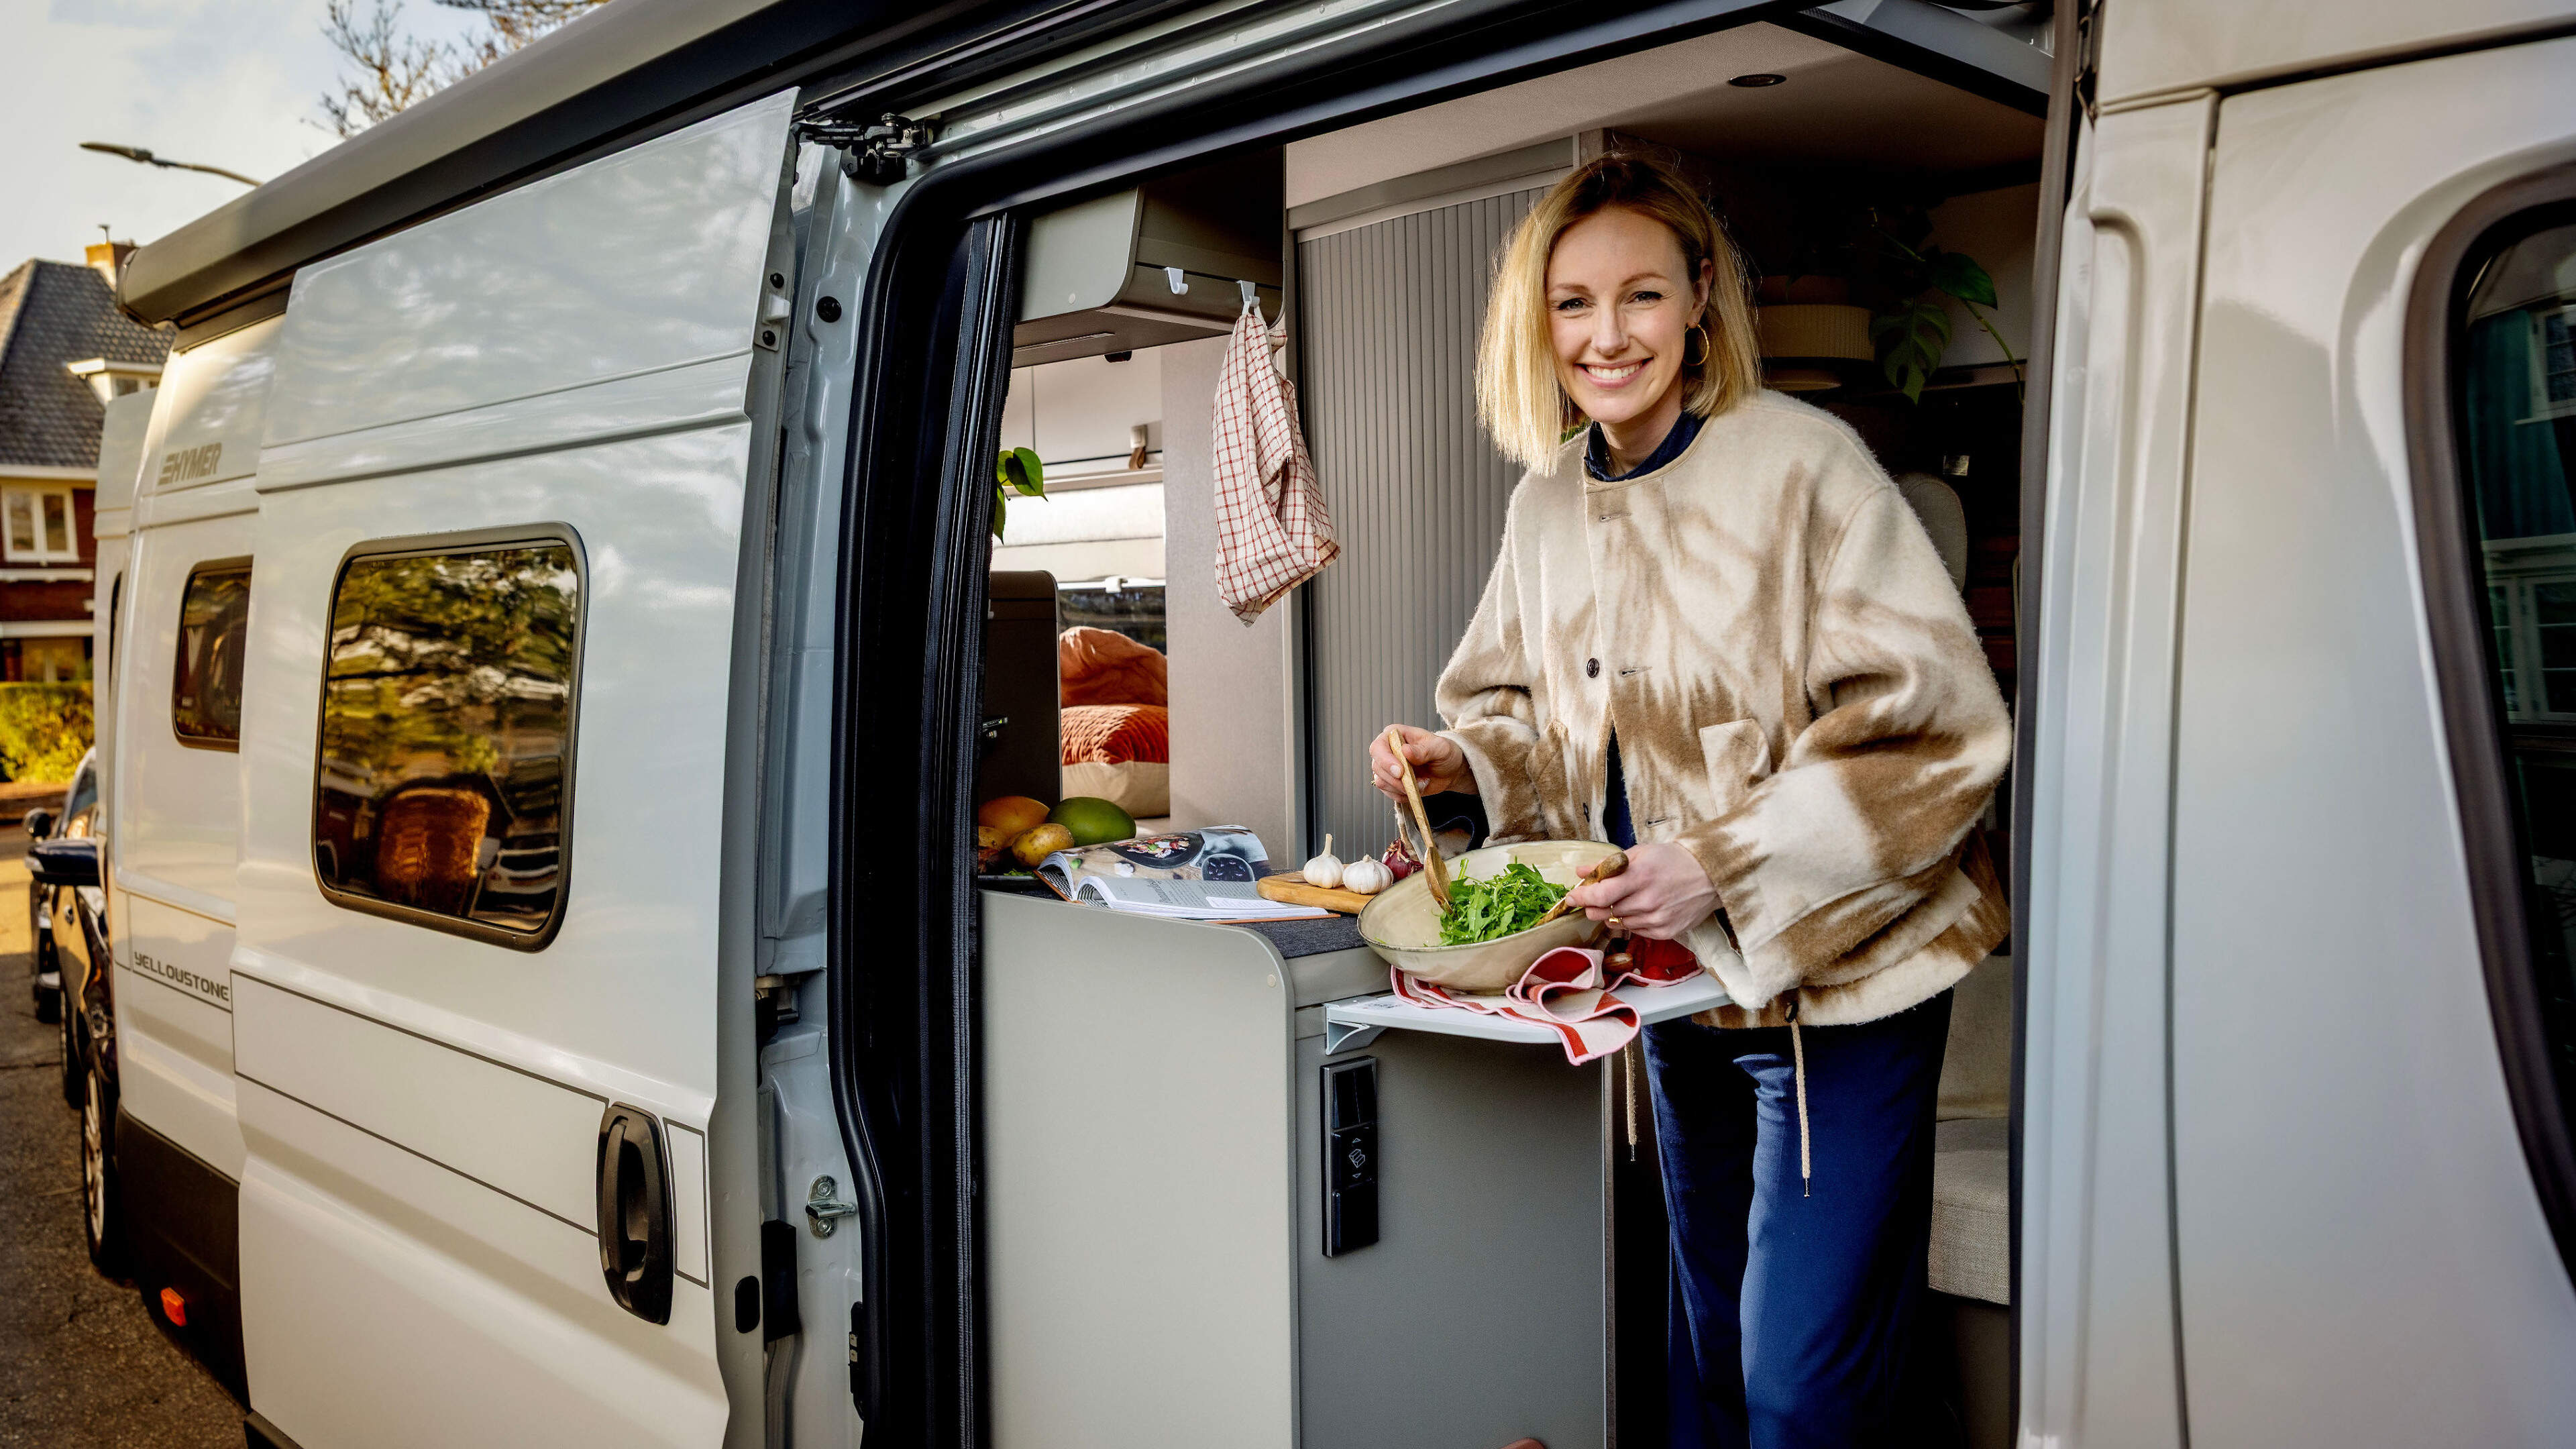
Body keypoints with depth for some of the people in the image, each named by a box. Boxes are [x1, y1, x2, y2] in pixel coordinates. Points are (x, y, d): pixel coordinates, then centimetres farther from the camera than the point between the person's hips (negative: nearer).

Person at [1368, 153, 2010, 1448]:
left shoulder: (1800, 465, -18)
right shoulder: (1546, 502, 2)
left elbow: (1935, 727, -20)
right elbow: (1528, 708, 14)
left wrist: (1722, 862, -26)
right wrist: (1461, 756, -7)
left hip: (1837, 974, -6)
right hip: (1677, 973, 6)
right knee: (1708, 1337, 23)